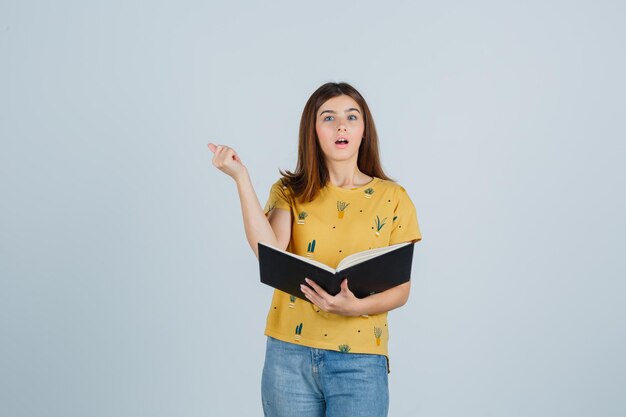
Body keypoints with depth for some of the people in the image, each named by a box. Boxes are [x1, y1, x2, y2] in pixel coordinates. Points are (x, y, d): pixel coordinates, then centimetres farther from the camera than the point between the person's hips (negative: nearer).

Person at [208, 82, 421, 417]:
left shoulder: (393, 198, 2)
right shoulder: (290, 192, 4)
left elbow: (401, 289, 0)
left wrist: (356, 307, -19)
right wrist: (240, 177, -15)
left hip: (360, 360, 0)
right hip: (289, 354, 1)